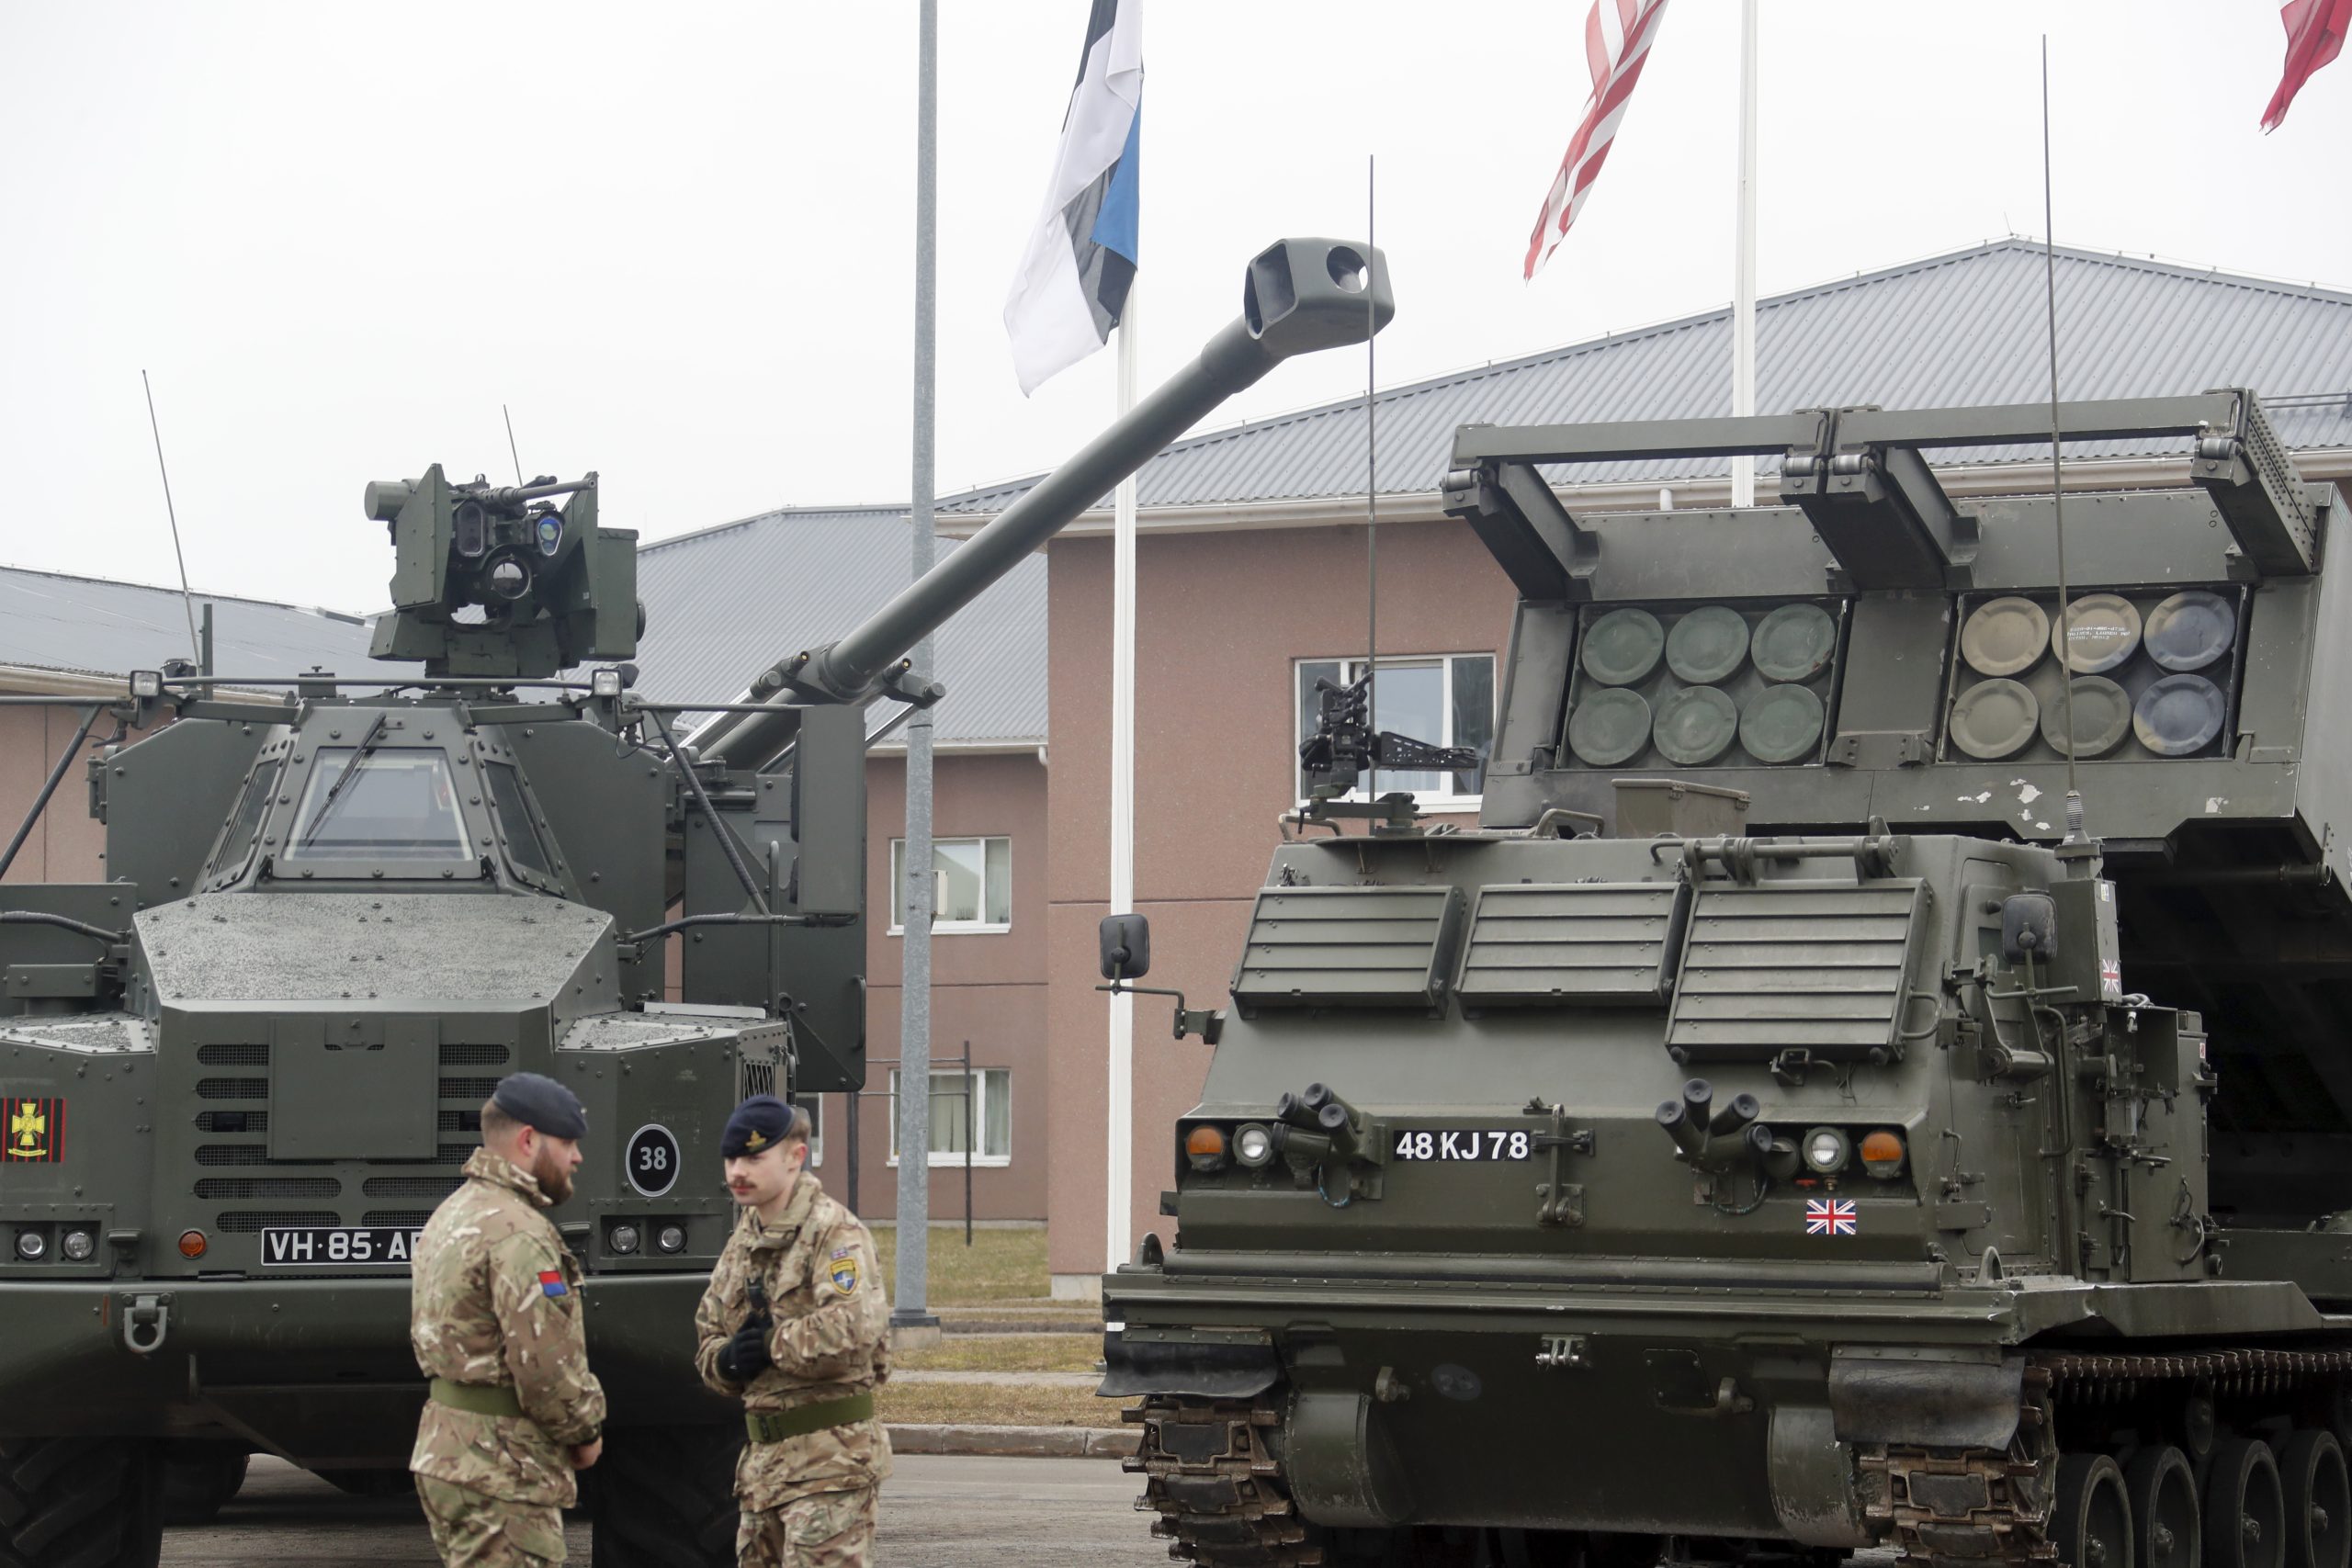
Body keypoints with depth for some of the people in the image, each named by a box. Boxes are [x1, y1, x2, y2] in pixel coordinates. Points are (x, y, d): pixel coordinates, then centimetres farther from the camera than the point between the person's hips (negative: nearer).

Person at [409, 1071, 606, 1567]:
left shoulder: (451, 1215, 16)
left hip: (446, 1449, 11)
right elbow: (548, 1364, -23)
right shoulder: (517, 1234, -19)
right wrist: (585, 1431, -5)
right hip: (501, 1471, -11)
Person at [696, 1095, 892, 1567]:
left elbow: (853, 1329, -27)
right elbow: (707, 1337, 20)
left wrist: (771, 1344, -16)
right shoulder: (742, 1244, 15)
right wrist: (728, 1359, -4)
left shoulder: (834, 1232, -12)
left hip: (829, 1456, -9)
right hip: (764, 1457, 9)